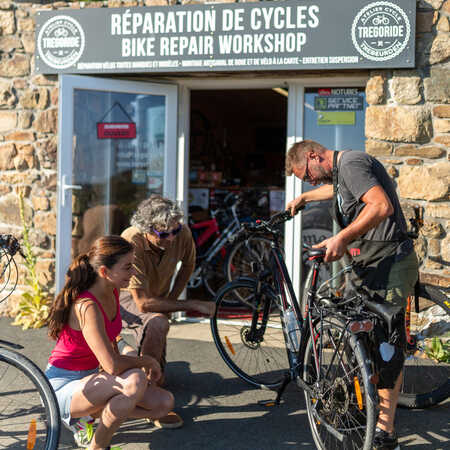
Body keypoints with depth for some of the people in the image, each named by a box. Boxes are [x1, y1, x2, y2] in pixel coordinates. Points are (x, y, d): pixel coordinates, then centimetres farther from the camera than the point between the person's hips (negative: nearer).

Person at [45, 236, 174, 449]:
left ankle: (83, 417, 9)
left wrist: (139, 365, 5)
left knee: (164, 403, -2)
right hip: (64, 387, -9)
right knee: (135, 381, -33)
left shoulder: (112, 292, 1)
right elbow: (113, 365, -33)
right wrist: (146, 361, -15)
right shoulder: (87, 306, -27)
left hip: (90, 377, 9)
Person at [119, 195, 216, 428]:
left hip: (157, 296, 6)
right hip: (124, 297, -5)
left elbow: (187, 266, 2)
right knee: (157, 323, -40)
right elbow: (143, 303, -38)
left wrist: (171, 300, -7)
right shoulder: (131, 243, -37)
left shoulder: (182, 234, -23)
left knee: (157, 376, 14)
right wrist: (194, 305, -36)